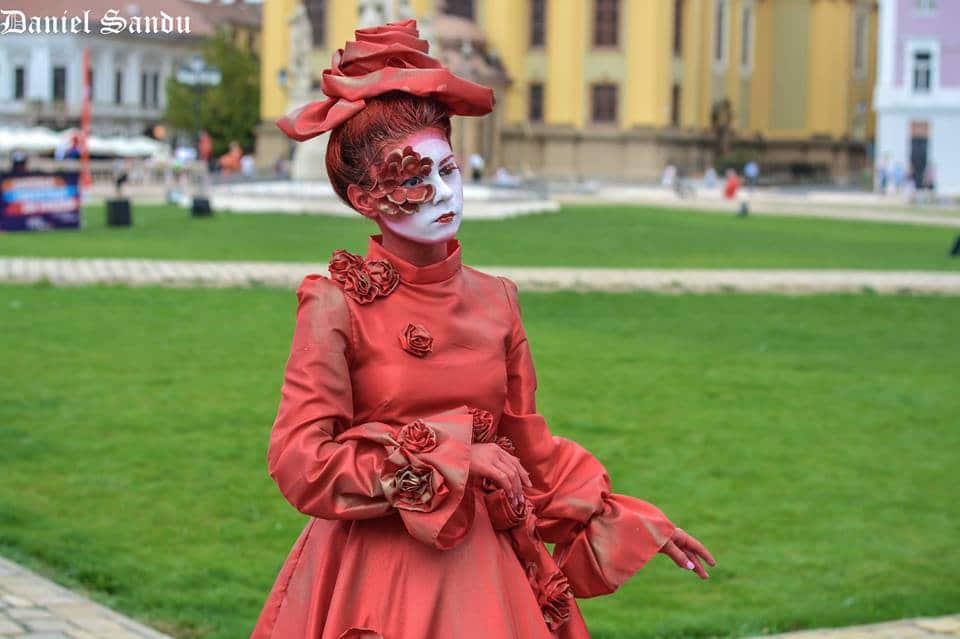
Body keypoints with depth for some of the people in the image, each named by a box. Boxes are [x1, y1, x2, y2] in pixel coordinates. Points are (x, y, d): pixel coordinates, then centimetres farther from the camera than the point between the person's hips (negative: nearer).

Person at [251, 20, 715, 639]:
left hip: (482, 567, 4)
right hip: (373, 571, -4)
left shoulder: (495, 298, 3)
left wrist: (631, 519, 11)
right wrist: (446, 455, -18)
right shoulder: (338, 305, -10)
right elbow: (299, 460, -15)